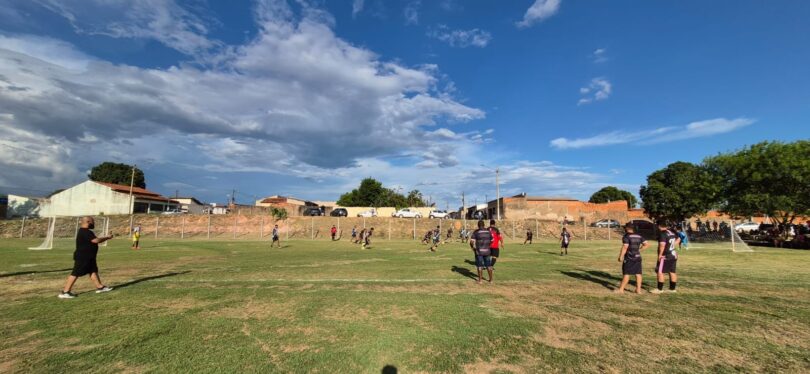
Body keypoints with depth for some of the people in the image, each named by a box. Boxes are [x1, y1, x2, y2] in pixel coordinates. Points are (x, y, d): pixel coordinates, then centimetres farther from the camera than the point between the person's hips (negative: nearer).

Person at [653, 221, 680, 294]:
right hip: (673, 255, 9)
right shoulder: (671, 232, 9)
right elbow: (678, 239, 26)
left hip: (665, 256, -9)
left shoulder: (662, 234, -18)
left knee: (660, 272, -3)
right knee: (672, 272, 15)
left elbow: (662, 245, -26)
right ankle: (672, 288, 23)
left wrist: (660, 254, -19)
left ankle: (660, 289, -1)